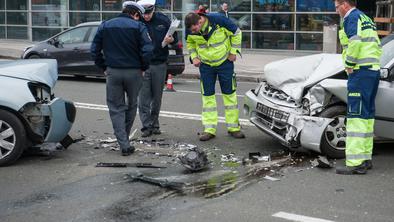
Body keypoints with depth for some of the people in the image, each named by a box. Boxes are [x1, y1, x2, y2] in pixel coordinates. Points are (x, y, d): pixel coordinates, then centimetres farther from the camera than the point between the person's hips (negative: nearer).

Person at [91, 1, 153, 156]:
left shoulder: (105, 26, 6)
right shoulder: (138, 27, -5)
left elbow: (94, 50, 5)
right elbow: (147, 50, -15)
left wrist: (104, 67, 11)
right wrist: (143, 68, -1)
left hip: (113, 72, 2)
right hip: (133, 72, -1)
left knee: (116, 108, 7)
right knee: (131, 105, 18)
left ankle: (124, 145, -2)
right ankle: (124, 139, 28)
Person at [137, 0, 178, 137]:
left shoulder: (163, 20, -1)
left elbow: (175, 38, 8)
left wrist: (171, 40, -15)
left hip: (159, 64, 2)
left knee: (157, 97, 11)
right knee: (143, 97, -4)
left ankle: (154, 124, 22)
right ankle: (146, 126, 2)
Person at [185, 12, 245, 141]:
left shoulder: (218, 20, -26)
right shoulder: (190, 30, -16)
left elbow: (236, 33, -11)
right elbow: (190, 42, 7)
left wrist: (233, 52, -8)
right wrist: (194, 57, -5)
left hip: (225, 62, -2)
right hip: (205, 65, 2)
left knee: (230, 93, 4)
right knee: (208, 96, 1)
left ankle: (233, 127, 14)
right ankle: (209, 129, 6)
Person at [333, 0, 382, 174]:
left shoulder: (351, 17, -6)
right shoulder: (366, 19, 24)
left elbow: (355, 42, -21)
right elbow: (378, 47, 25)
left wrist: (349, 64, -12)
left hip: (360, 73, -10)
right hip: (374, 70, 10)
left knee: (356, 117, -12)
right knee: (367, 116, 14)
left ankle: (356, 163, -16)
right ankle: (366, 158, 21)